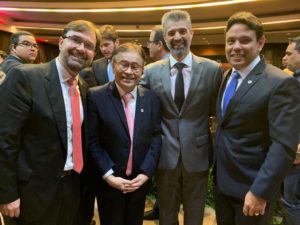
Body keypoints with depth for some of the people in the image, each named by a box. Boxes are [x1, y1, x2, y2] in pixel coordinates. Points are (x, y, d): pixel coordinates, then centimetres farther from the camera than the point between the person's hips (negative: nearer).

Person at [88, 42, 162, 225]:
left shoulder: (152, 98, -3)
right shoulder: (96, 97, -12)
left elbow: (156, 137, -1)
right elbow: (93, 142, -10)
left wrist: (145, 173, -8)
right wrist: (108, 175, -15)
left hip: (140, 180, 3)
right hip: (109, 182, -2)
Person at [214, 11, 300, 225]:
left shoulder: (281, 83, -19)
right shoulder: (227, 77, 5)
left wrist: (260, 191, -22)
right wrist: (216, 167, 13)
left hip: (252, 186, -6)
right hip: (221, 180, 7)